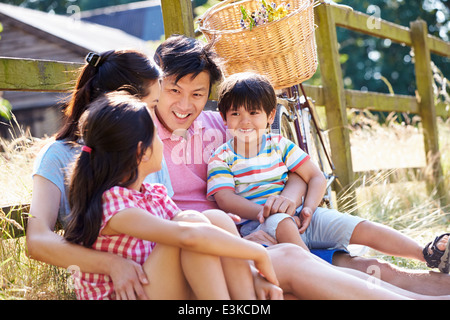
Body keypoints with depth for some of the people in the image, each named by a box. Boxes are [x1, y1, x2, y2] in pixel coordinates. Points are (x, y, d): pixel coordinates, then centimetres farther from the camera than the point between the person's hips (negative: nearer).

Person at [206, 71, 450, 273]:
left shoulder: (280, 146, 10)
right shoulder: (221, 158, 1)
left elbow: (316, 177, 7)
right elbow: (225, 198, -13)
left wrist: (308, 208, -13)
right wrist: (263, 211, -27)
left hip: (298, 215, 4)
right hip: (254, 225, -4)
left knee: (363, 229, -10)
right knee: (281, 222, -41)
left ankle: (429, 255, -16)